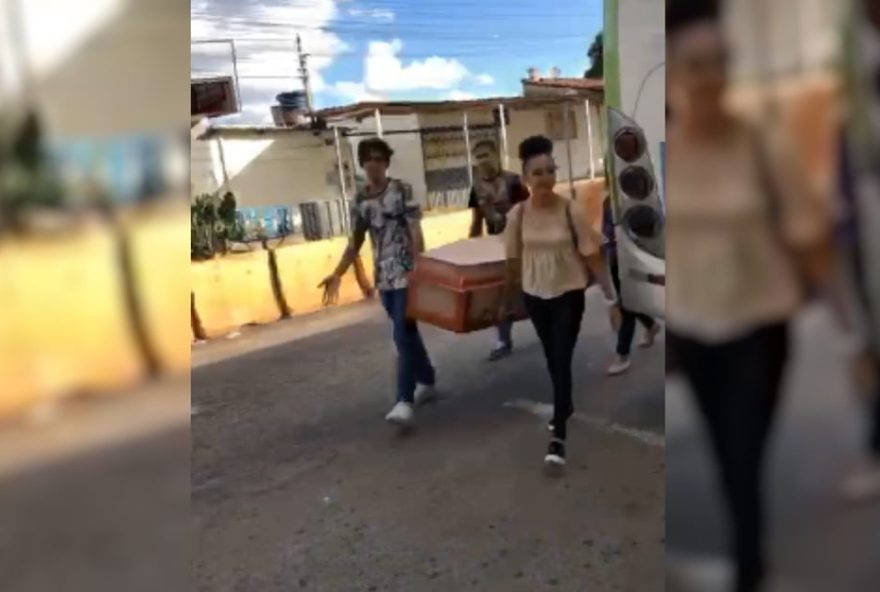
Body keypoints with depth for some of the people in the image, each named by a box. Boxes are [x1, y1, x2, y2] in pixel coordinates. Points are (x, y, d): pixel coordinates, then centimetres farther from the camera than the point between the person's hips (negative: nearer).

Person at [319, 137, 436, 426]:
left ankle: (404, 400, -7)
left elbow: (416, 233, -10)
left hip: (406, 273, -5)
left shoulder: (402, 190, -6)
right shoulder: (360, 200, 8)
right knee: (406, 332, 16)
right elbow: (355, 242, 12)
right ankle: (426, 380, 34)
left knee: (403, 335, -9)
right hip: (383, 276, 5)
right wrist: (337, 274, 3)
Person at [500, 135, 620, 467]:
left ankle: (558, 435, 1)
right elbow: (514, 261, 3)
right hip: (535, 296, 3)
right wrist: (507, 301, 10)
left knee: (562, 361, -6)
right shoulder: (517, 215, -7)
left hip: (569, 295, -3)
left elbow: (592, 256, -9)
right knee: (551, 359, 19)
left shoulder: (572, 210, -14)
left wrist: (610, 296, -9)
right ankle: (565, 405, 45)